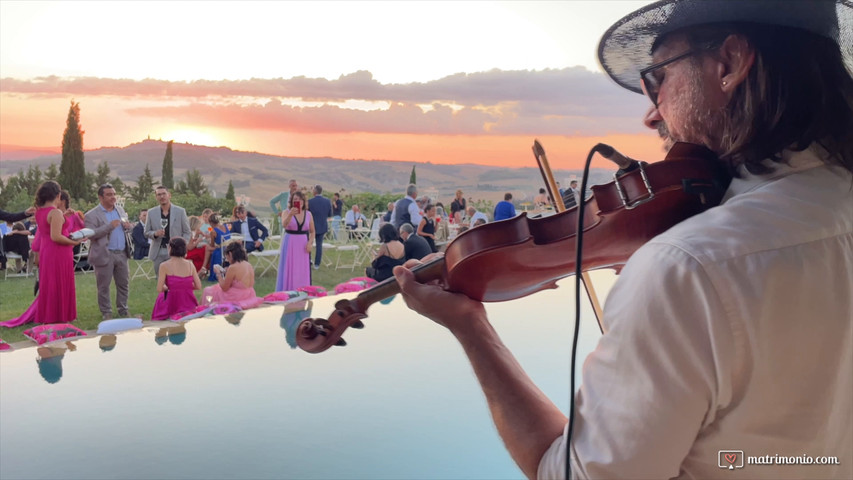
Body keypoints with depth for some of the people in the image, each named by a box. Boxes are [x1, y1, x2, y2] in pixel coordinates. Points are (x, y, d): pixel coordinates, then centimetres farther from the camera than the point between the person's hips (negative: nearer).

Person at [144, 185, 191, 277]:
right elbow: (147, 232, 11)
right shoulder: (151, 212, 5)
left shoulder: (180, 211, 0)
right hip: (158, 253, 2)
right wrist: (155, 234, -12)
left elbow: (187, 232, 3)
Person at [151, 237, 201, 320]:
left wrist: (166, 287, 11)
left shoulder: (164, 266, -9)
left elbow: (159, 289, -11)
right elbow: (199, 287, 0)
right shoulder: (190, 265, -1)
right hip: (189, 304, 3)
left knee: (161, 296, 30)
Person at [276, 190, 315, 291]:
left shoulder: (308, 214, 6)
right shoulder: (287, 212, -1)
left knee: (303, 272, 4)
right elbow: (284, 224, -22)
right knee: (289, 271, -2)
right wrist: (290, 215, -40)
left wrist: (310, 242, -4)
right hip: (290, 244, -2)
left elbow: (312, 231, 13)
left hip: (303, 245, 2)